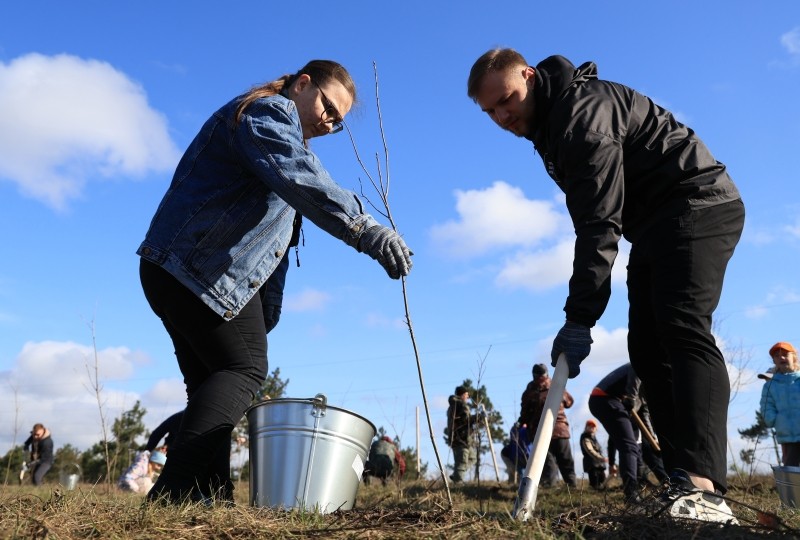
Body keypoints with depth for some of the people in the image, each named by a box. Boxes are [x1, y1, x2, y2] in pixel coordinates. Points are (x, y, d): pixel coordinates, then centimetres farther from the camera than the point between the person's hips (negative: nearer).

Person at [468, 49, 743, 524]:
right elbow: (592, 217, 17)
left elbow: (600, 223, -29)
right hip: (655, 226, 10)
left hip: (697, 207, -10)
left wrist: (580, 317, -32)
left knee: (682, 327, -26)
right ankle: (686, 485, -2)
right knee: (647, 347, 0)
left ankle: (704, 490, -34)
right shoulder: (549, 124, 11)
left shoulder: (584, 108, -20)